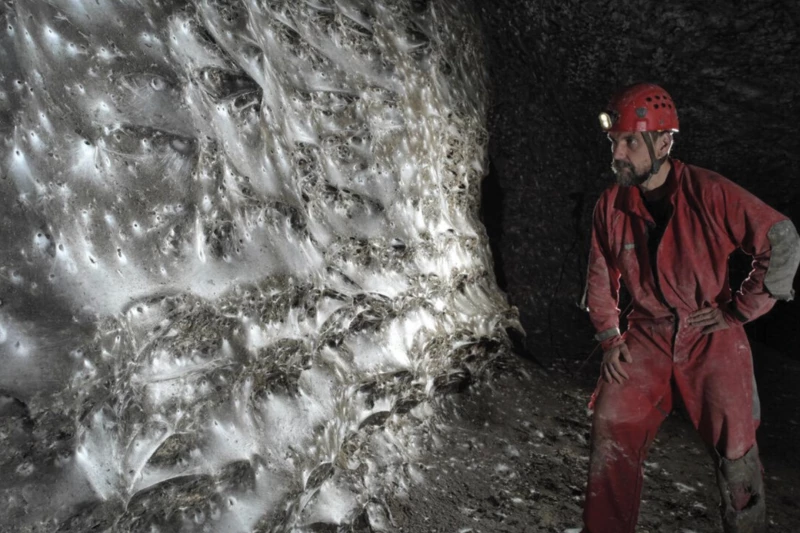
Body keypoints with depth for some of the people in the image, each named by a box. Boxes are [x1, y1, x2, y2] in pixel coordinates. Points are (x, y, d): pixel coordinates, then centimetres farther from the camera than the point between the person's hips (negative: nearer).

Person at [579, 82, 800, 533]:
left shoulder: (710, 193, -16)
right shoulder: (611, 205, -5)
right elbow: (601, 277, 8)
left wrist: (739, 310, -9)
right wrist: (609, 336, 2)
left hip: (712, 337, -2)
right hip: (647, 338, 3)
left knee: (735, 449, 5)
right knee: (611, 430, -1)